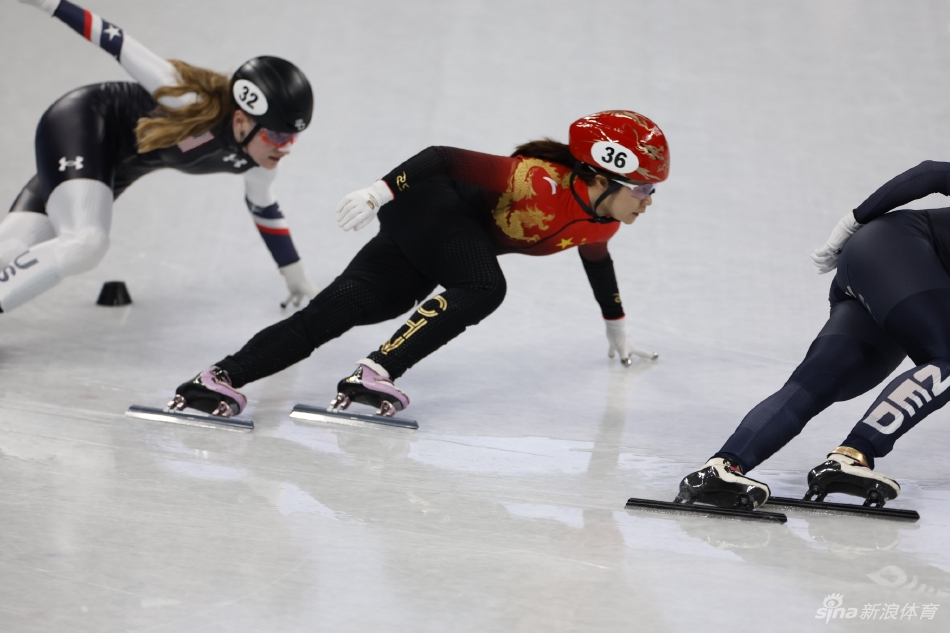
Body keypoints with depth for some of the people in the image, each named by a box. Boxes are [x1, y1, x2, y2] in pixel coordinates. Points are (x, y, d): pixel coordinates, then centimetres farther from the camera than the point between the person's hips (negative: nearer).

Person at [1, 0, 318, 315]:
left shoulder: (257, 163, -12)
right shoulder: (192, 103, -33)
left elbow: (265, 209, 10)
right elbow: (121, 46, -23)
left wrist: (296, 276, 18)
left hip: (117, 168, 7)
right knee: (84, 245, -31)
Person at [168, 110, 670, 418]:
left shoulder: (601, 220, 0)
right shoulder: (544, 182, -27)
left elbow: (598, 262, 23)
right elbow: (445, 159, -28)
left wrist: (618, 333, 35)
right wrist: (380, 192, -38)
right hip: (430, 206, -7)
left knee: (333, 313, -9)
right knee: (481, 288, -32)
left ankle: (223, 378, -22)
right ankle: (374, 375, -35)